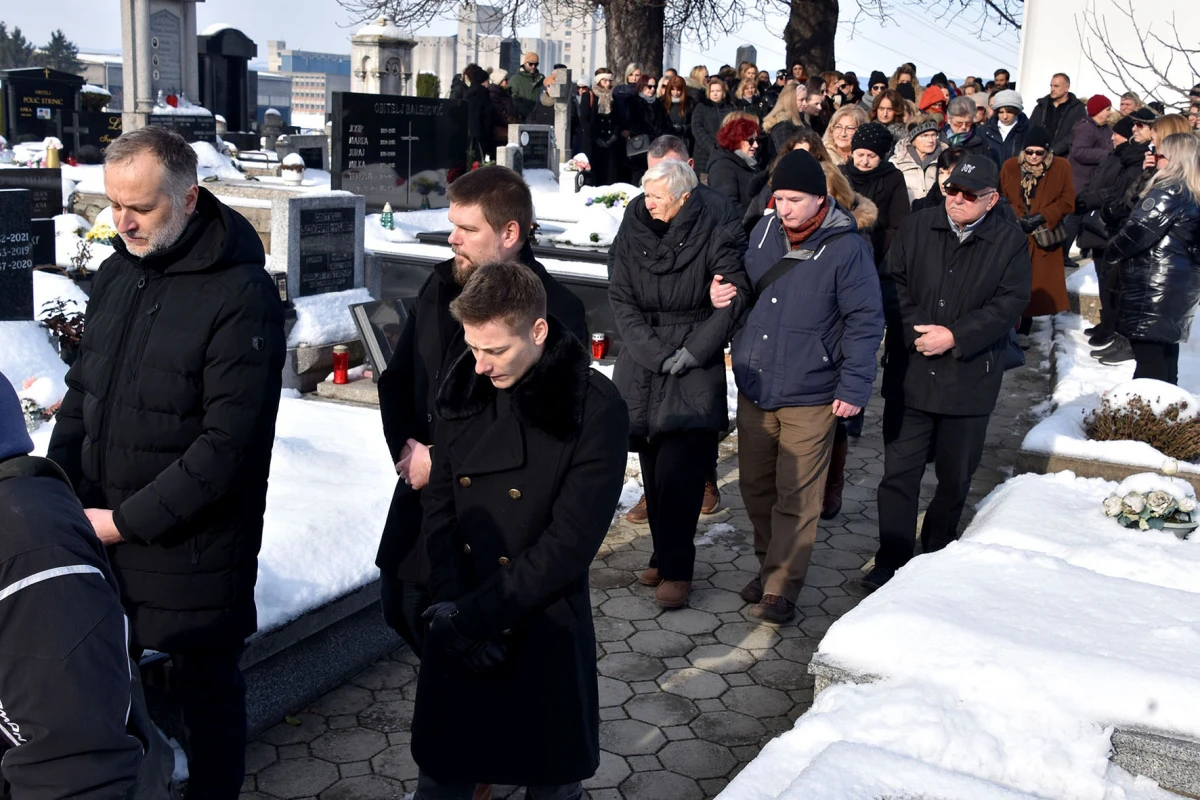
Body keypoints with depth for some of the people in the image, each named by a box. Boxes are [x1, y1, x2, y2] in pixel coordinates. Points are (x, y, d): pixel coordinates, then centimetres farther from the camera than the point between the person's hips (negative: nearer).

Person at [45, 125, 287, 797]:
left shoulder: (242, 295, -18)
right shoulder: (118, 273, 6)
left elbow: (229, 441, -21)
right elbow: (83, 394, 13)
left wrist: (127, 521, -17)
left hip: (192, 545, -6)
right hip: (100, 535, 6)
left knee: (207, 680, 10)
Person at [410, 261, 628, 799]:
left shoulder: (596, 410, -16)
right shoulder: (462, 387, -1)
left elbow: (570, 543, -17)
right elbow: (440, 507, 0)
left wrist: (477, 613, -17)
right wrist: (453, 611, -11)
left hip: (544, 633, -3)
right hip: (457, 631, 4)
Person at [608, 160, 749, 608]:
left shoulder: (712, 238, -5)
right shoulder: (632, 235, 4)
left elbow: (734, 298, -5)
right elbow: (621, 301, 0)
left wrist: (693, 351, -12)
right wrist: (656, 354, -10)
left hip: (695, 372, -4)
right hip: (643, 368, 4)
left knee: (677, 472, -9)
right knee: (653, 471, 8)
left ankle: (676, 568, 1)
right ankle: (664, 555, 22)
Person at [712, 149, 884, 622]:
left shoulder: (847, 248, -12)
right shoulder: (763, 231, 5)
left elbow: (865, 321, -9)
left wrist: (854, 386, -12)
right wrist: (724, 294, -3)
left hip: (809, 397, -6)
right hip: (753, 387, 6)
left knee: (796, 498, 1)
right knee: (755, 487, 15)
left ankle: (781, 587, 11)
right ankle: (768, 565, 34)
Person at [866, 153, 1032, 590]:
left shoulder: (1011, 241, -2)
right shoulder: (917, 227, 2)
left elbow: (1010, 304, -8)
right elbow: (893, 283, 0)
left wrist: (956, 336, -17)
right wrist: (913, 330, -15)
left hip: (971, 379, 0)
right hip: (910, 374, 1)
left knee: (955, 476, 13)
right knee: (899, 469, 2)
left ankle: (939, 552, 33)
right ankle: (891, 561, 9)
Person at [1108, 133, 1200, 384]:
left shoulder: (1169, 192, -16)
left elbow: (1138, 230, -20)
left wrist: (1111, 252, -4)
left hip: (1154, 286, -10)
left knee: (1148, 354, -8)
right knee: (1165, 351, 17)